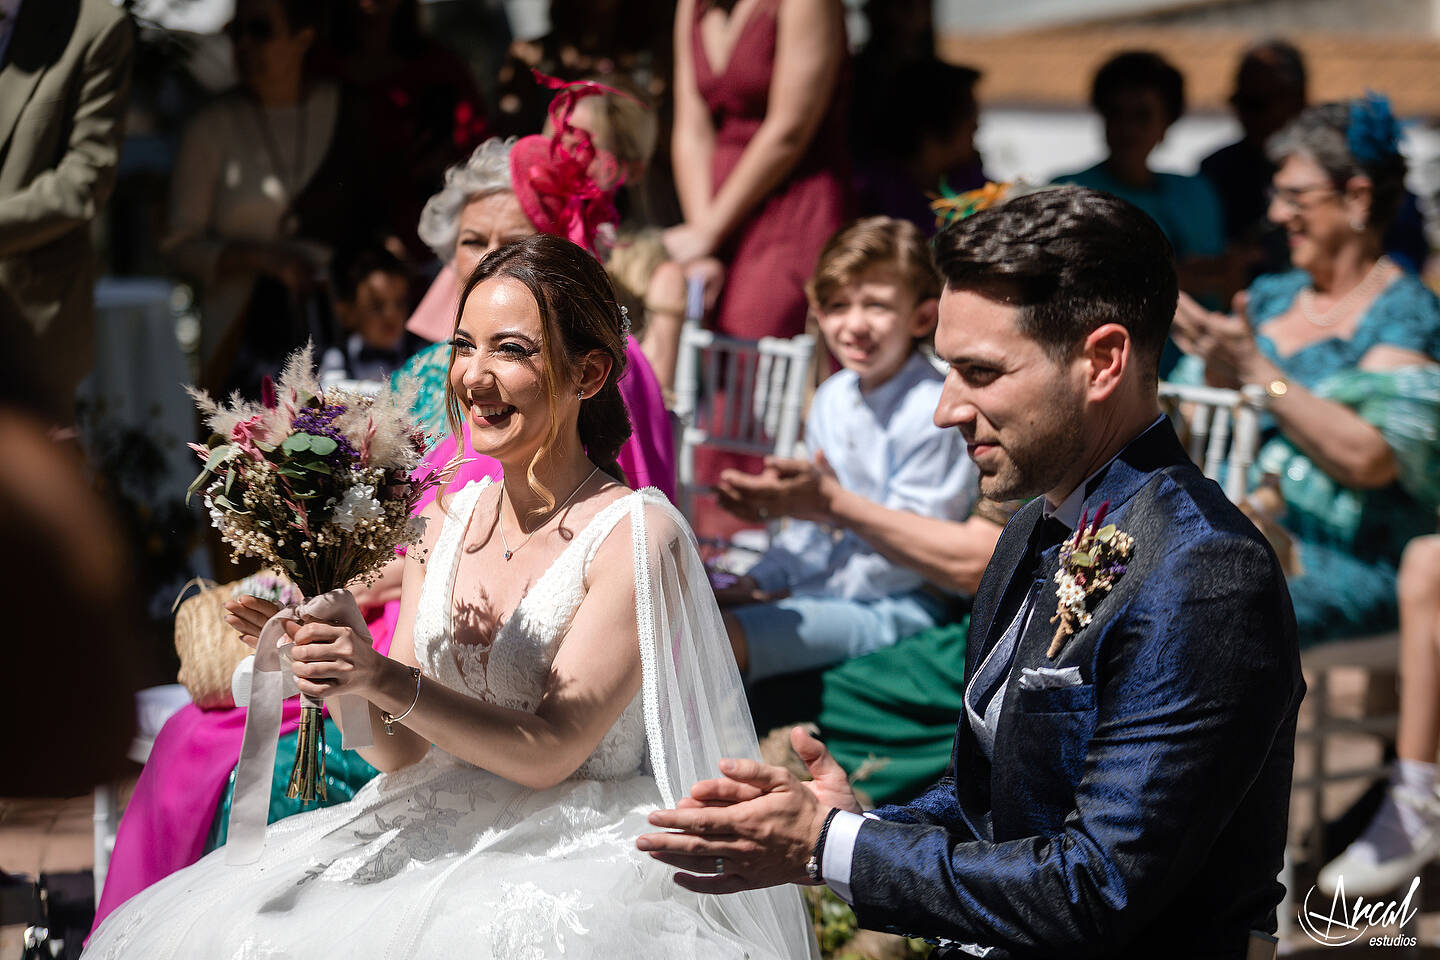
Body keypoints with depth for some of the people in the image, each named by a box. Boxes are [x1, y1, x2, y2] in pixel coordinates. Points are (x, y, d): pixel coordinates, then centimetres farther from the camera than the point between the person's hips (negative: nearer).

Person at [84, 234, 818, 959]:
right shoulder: (448, 519, 8)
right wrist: (325, 655, -11)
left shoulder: (638, 536, -10)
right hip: (443, 836, 5)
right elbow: (401, 751, 7)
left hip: (580, 859, -5)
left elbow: (549, 752, -15)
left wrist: (385, 680, -23)